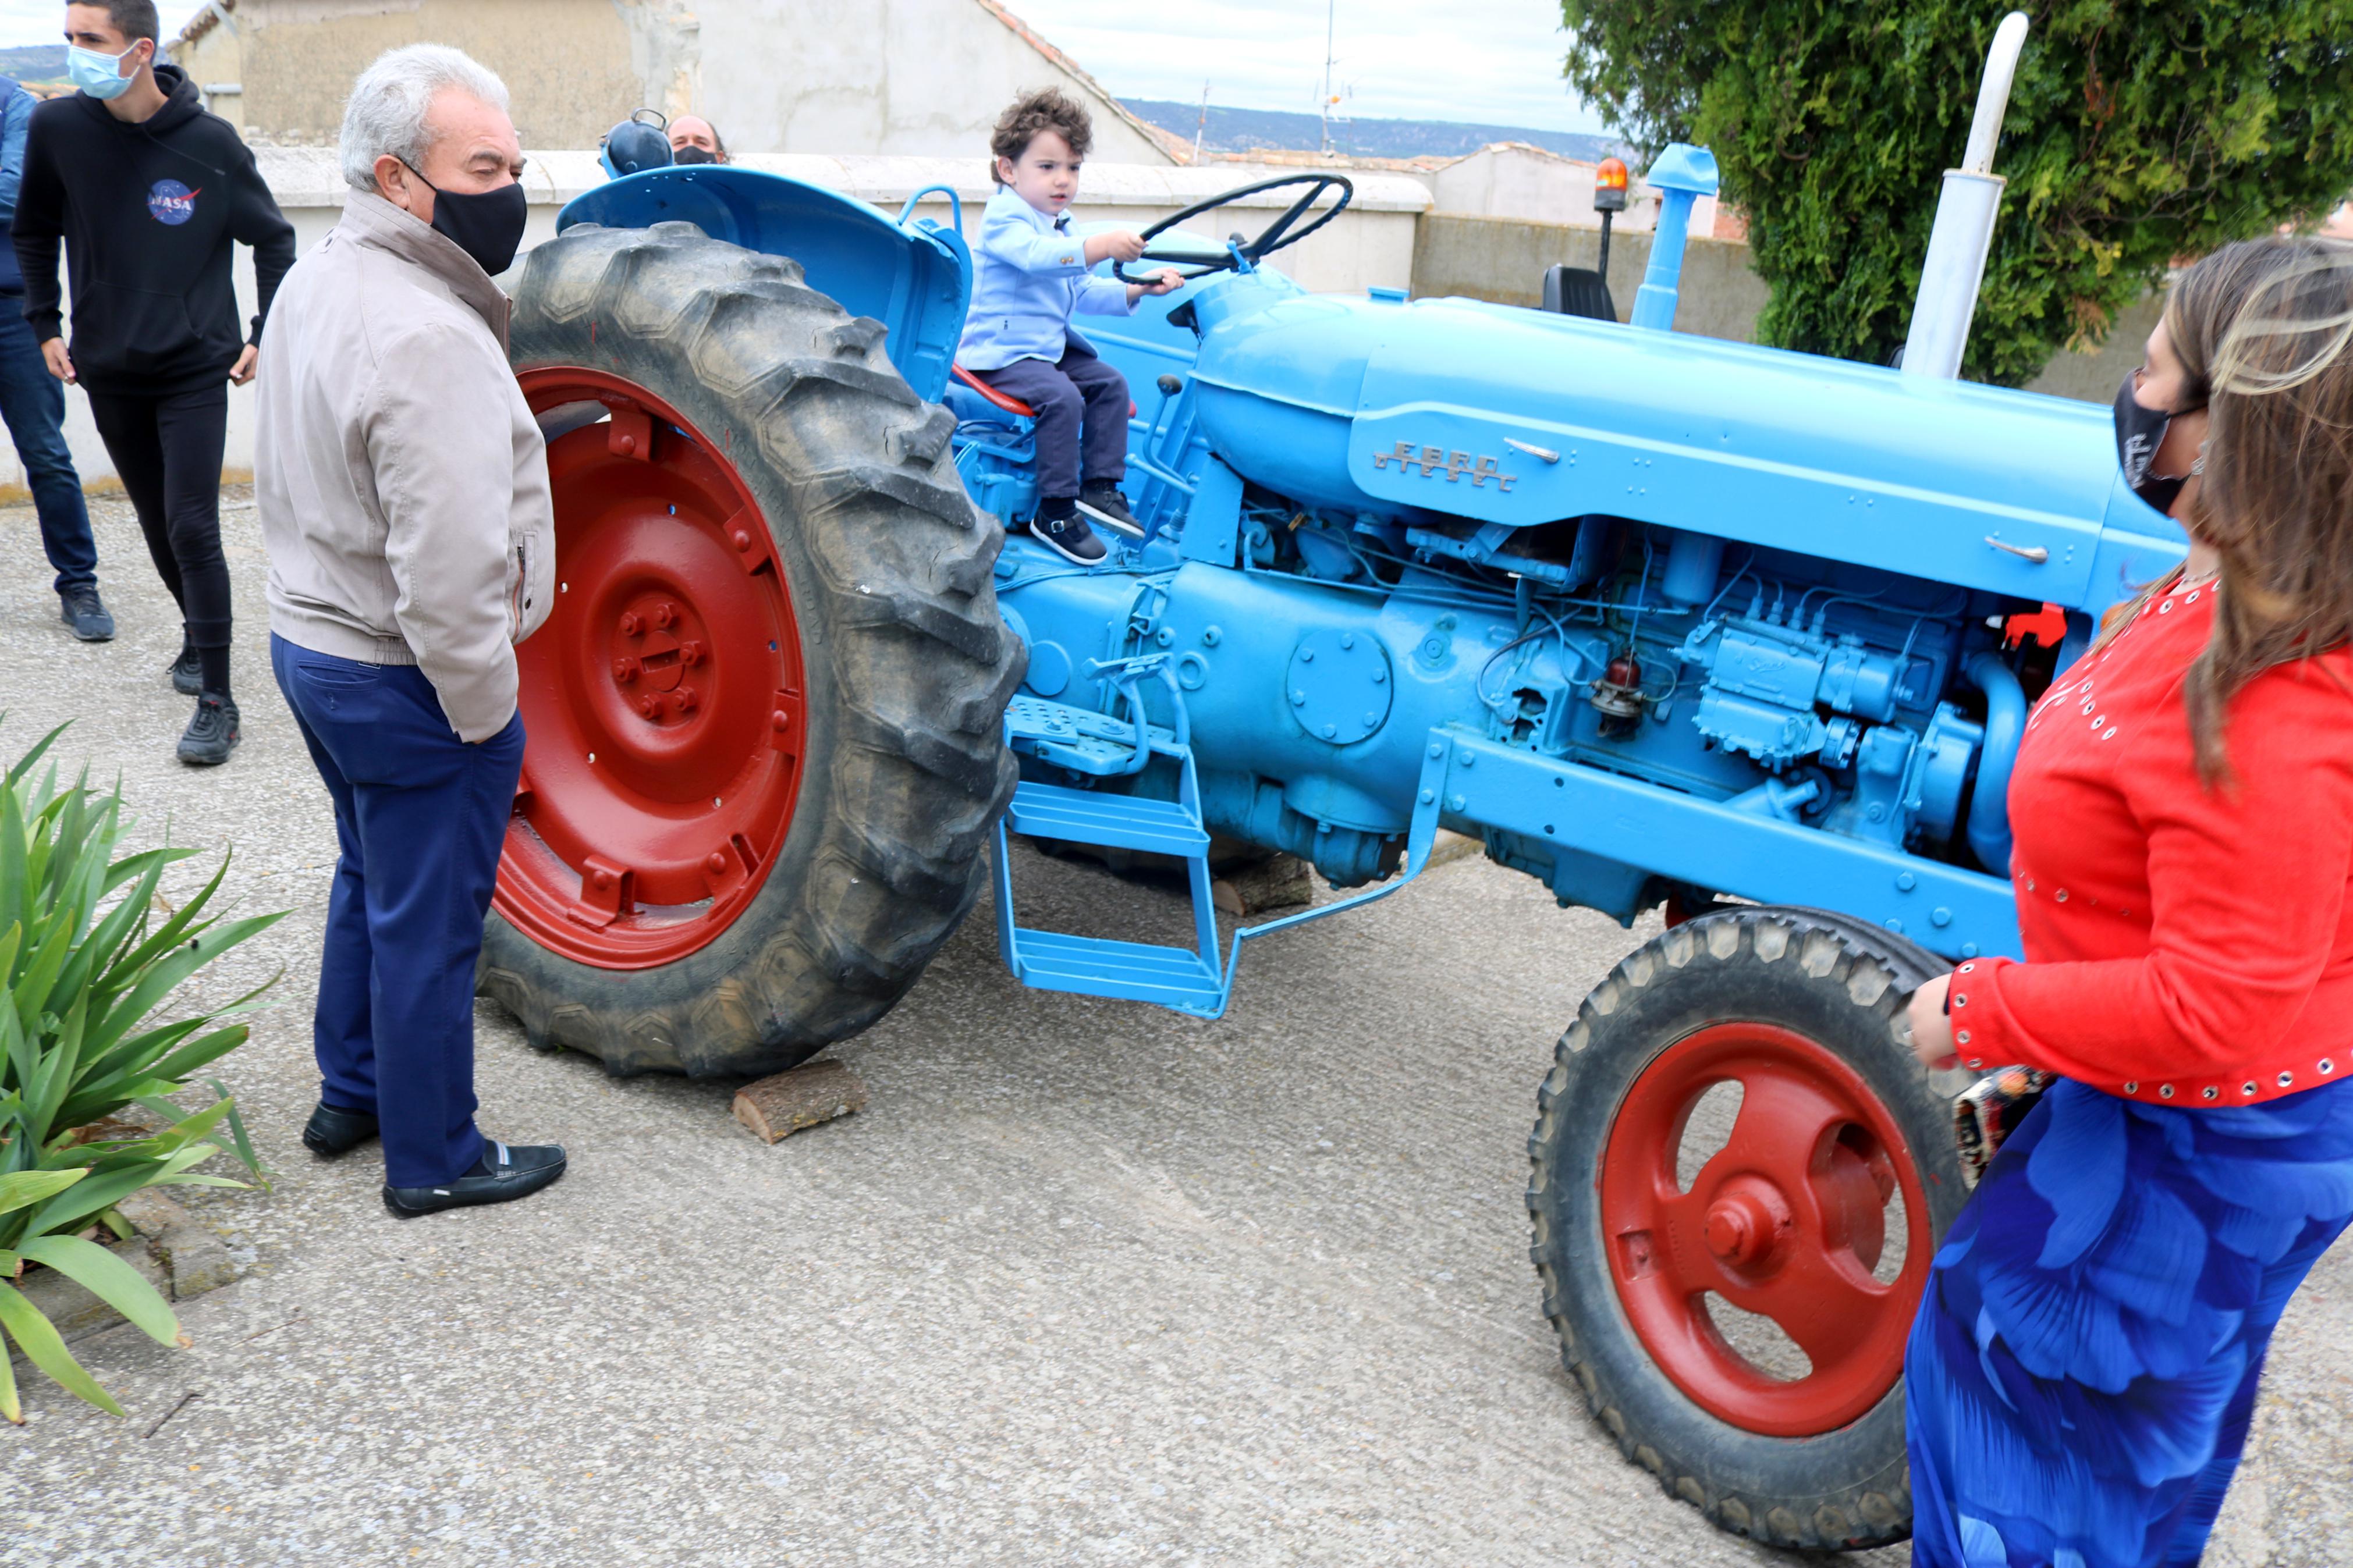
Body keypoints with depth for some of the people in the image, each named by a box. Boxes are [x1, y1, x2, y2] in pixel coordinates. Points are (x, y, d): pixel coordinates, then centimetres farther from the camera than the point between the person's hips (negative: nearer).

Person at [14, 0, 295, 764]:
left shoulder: (210, 142, -11)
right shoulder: (58, 127, -5)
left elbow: (274, 241, 3)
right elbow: (34, 232, 11)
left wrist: (268, 334, -1)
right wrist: (46, 325, 8)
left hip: (195, 371, -3)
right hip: (108, 371, 3)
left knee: (192, 529, -9)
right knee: (157, 523, 14)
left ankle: (216, 703, -4)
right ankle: (198, 634, 37)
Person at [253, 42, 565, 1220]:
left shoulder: (314, 285, 6)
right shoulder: (427, 337, -27)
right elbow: (451, 572, -30)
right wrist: (484, 714, -18)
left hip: (308, 639, 10)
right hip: (406, 683, -10)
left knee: (373, 879, 25)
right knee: (429, 923, 5)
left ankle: (352, 1094, 41)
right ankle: (433, 1160, 22)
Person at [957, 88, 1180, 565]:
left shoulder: (1060, 226, 18)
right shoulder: (1004, 220, -13)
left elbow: (1084, 292, 20)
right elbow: (1039, 256, -35)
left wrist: (1137, 290, 6)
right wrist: (1102, 246, -47)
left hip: (1050, 346, 10)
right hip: (1000, 351, -10)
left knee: (1109, 383, 1)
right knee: (1062, 397, -28)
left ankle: (1100, 486, 4)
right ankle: (1055, 513, -21)